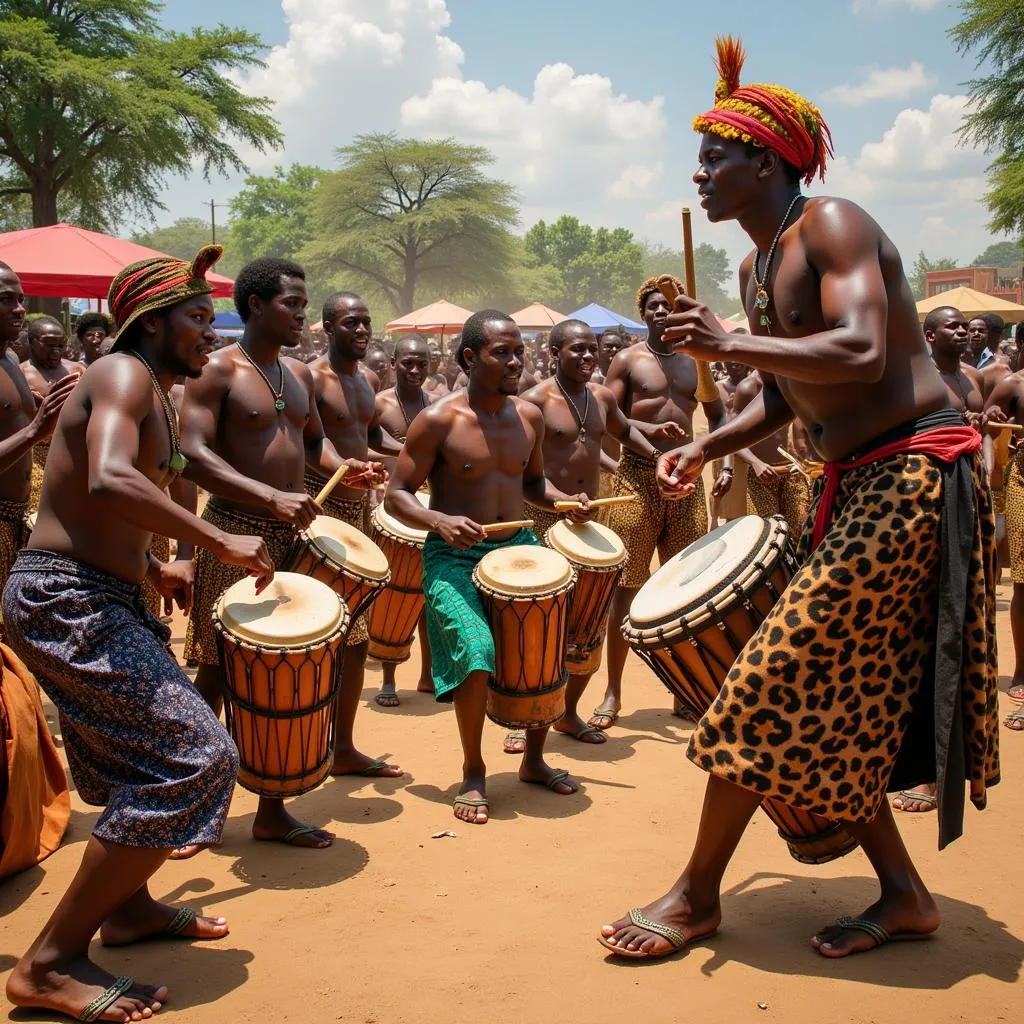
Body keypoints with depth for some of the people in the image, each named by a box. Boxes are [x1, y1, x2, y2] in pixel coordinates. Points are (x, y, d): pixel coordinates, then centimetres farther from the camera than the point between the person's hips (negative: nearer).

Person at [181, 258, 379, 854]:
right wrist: (272, 498, -28)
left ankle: (273, 809, 18)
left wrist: (342, 466, 3)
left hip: (293, 536, 6)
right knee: (218, 670, 1)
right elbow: (194, 454, -18)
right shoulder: (218, 370, -8)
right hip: (235, 534, -6)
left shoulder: (301, 375, 14)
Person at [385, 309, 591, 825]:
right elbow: (396, 495, -8)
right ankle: (473, 774, 0)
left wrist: (563, 501, 1)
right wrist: (441, 521, -25)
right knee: (476, 654, -23)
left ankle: (534, 758, 22)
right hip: (454, 556, -5)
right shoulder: (439, 420, -11)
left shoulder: (530, 416, 5)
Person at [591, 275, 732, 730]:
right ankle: (613, 693, 6)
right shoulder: (627, 361, 4)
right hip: (638, 476, -3)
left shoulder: (695, 363, 15)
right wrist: (652, 428, -20)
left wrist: (726, 463, 2)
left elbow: (719, 416, 17)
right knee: (626, 586, -2)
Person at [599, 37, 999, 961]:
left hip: (914, 473, -10)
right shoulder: (757, 267, 16)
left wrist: (726, 344, -26)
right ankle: (904, 893, 22)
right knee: (837, 697, 9)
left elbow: (860, 355, -27)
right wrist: (707, 446, 5)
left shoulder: (831, 225, -12)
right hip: (860, 484, 10)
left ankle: (698, 897, 4)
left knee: (779, 683, -8)